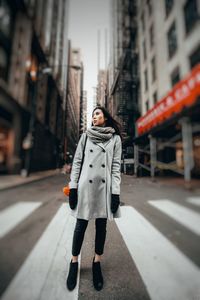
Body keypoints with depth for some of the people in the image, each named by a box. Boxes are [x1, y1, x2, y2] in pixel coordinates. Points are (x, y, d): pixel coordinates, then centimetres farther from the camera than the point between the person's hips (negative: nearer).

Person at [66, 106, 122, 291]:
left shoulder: (115, 138, 6)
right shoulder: (85, 135, 9)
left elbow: (116, 165, 1)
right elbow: (77, 161, 5)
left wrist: (115, 191, -5)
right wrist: (73, 185, -2)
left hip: (104, 186, 0)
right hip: (85, 185, 1)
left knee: (101, 225, 11)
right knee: (81, 224, 9)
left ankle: (96, 263, 32)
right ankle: (74, 262, 31)